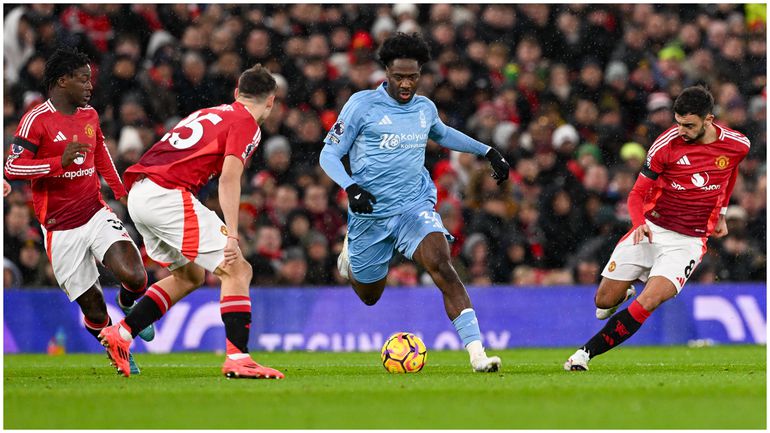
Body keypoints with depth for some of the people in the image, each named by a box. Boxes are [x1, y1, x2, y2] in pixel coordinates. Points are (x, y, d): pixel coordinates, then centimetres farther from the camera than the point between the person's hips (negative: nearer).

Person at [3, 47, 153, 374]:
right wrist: (61, 161, -28)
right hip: (61, 231, -4)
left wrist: (121, 192, 18)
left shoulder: (89, 115, 10)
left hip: (96, 215, 4)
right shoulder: (37, 120, -12)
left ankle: (128, 302, 16)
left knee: (134, 276, -20)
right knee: (95, 312, -1)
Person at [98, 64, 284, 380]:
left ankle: (120, 333, 18)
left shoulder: (209, 113, 26)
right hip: (167, 195, -9)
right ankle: (237, 357, -15)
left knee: (190, 275, 23)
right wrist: (232, 235, -20)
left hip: (139, 193, 9)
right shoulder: (246, 124, 0)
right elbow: (229, 178, -14)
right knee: (237, 270, -5)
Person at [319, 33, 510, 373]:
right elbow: (329, 154, -5)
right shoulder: (362, 104, -6)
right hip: (370, 212, -1)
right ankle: (351, 252, 51)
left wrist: (487, 152, 30)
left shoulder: (425, 108, 8)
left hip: (415, 205, 1)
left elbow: (442, 134, 33)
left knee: (441, 265, -26)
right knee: (369, 296, 14)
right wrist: (350, 187, -22)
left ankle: (477, 354, -31)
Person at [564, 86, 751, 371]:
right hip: (651, 230, 1)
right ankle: (624, 292, 40)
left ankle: (586, 353, -15)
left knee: (648, 302, -23)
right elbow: (638, 193, -4)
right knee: (603, 304, 2)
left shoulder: (738, 145, -5)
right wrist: (639, 222, -24)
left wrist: (720, 214, 24)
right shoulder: (667, 144, -11)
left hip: (689, 241, -1)